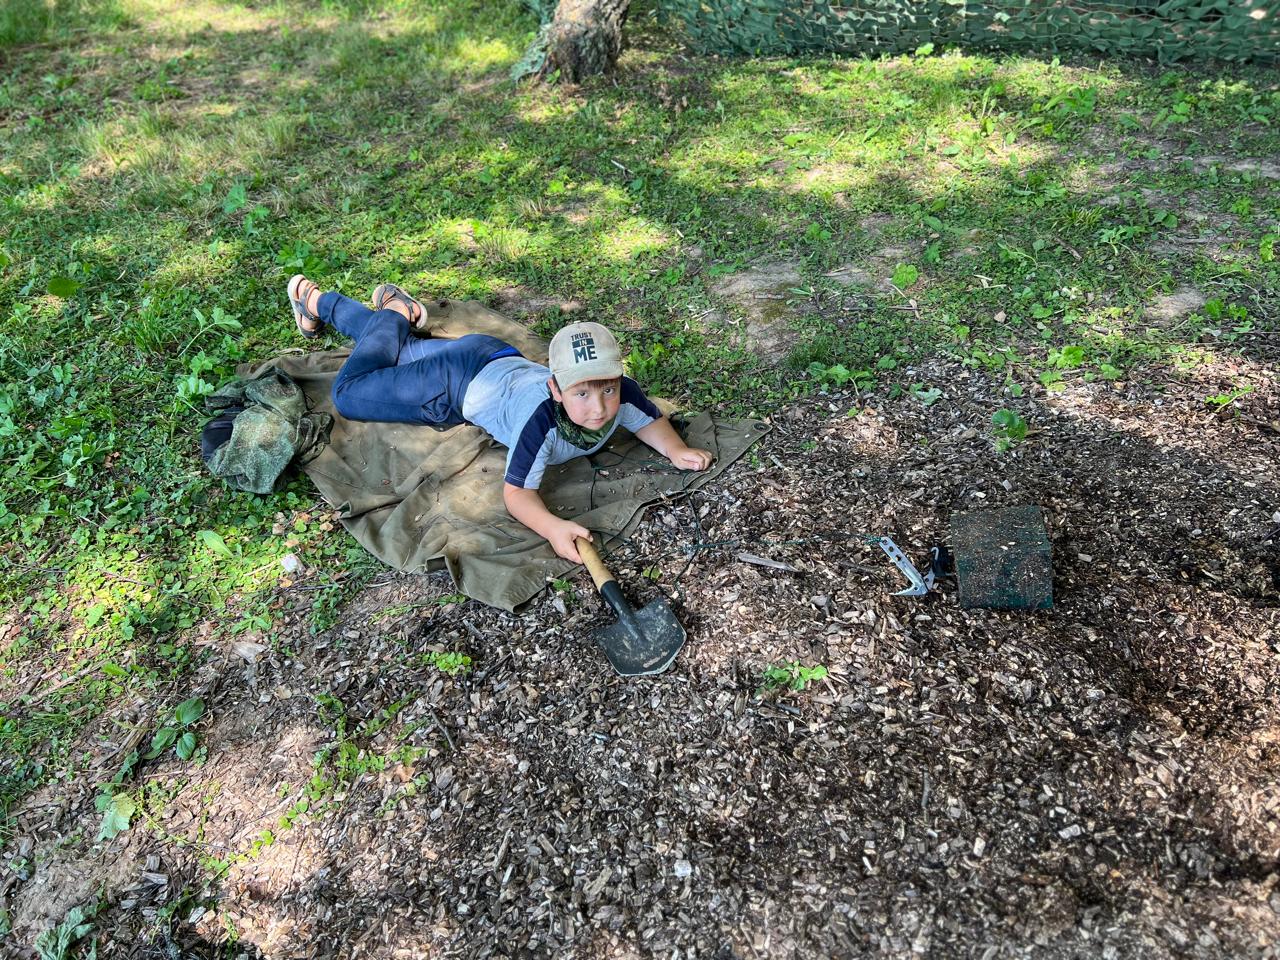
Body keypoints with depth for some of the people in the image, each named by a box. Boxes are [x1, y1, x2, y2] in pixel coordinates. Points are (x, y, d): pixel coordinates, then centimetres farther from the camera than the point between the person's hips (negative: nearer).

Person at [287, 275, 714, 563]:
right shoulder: (542, 421, -46)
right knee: (349, 390, 13)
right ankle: (393, 313, 32)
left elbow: (650, 419, -11)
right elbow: (516, 492, -42)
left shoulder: (622, 393, -31)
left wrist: (676, 449, -30)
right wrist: (552, 527, -61)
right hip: (458, 384, -5)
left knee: (404, 352, 31)